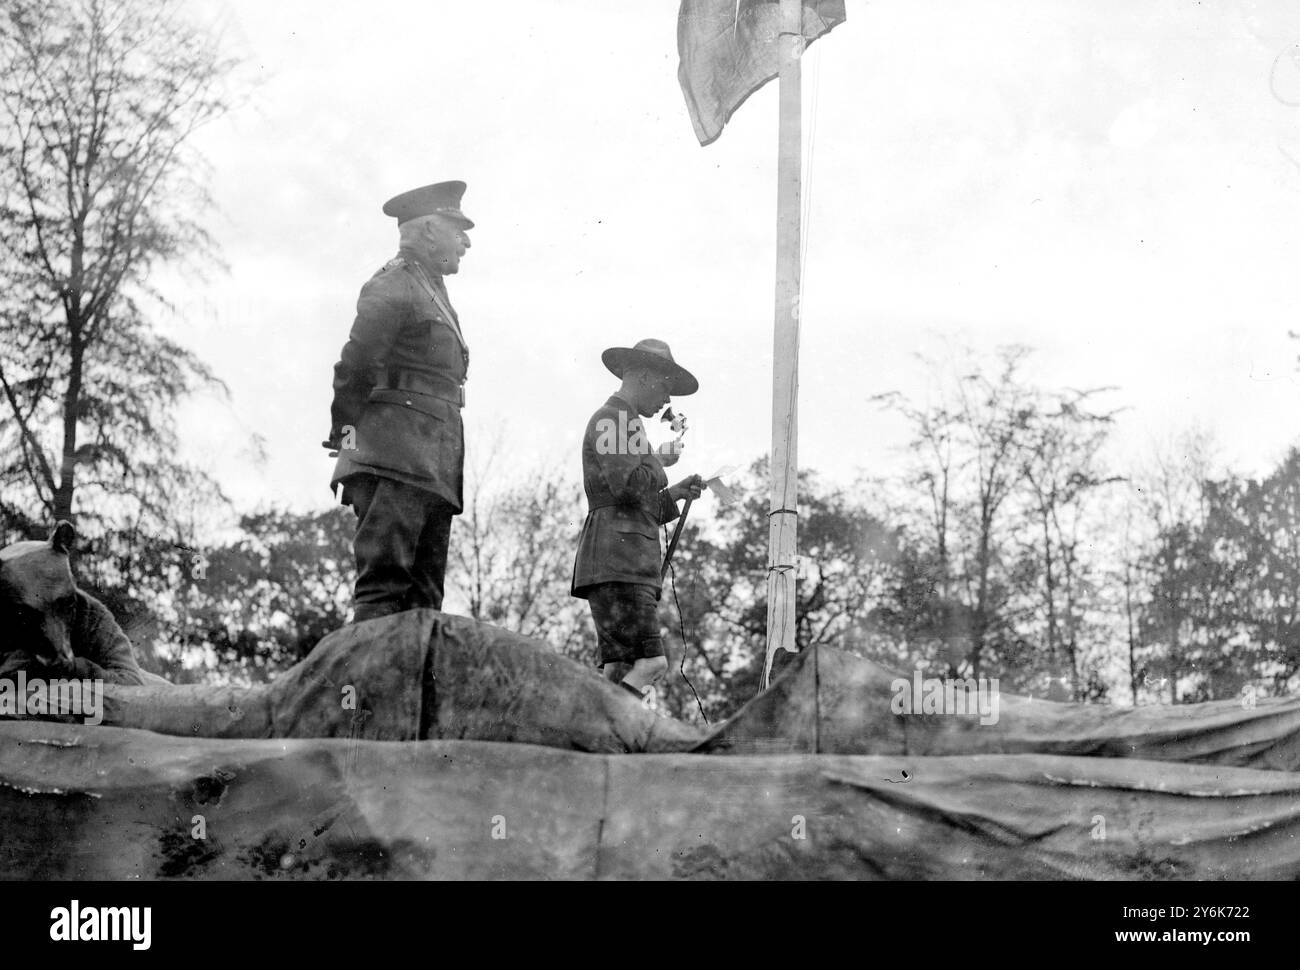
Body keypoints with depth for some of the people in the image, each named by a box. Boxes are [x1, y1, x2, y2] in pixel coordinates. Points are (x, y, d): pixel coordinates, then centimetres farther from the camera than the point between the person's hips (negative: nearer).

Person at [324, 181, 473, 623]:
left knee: (423, 597, 6)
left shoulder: (433, 292, 25)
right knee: (383, 585, -16)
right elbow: (355, 366, -11)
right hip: (396, 460, -10)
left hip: (433, 469, 10)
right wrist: (348, 433, -13)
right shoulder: (394, 286, -5)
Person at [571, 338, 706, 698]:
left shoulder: (624, 422, 29)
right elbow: (625, 484, -18)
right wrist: (662, 463, -1)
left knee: (620, 671, -1)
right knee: (650, 663, -19)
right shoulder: (612, 419, -2)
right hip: (616, 560, -10)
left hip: (631, 562, 10)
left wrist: (675, 494, 19)